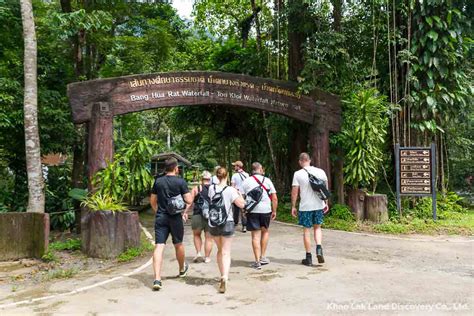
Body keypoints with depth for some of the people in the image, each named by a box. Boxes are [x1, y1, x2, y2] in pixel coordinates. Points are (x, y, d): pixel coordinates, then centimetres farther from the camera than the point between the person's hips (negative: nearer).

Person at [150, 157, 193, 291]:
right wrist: (193, 192, 11)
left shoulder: (158, 181, 4)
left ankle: (157, 279, -12)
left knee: (159, 246, -3)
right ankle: (182, 269, 40)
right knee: (178, 245, 18)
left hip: (160, 217, 2)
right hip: (176, 217, -2)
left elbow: (152, 201, 11)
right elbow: (189, 201, -9)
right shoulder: (181, 182, -8)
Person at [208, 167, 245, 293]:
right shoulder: (230, 190, -12)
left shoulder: (211, 188, -2)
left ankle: (223, 276, 29)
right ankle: (224, 277, -20)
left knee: (220, 250, 20)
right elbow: (241, 204, -13)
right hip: (227, 223, -3)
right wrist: (239, 193, 3)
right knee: (226, 252, -1)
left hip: (213, 223, 4)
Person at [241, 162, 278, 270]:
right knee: (265, 231, 22)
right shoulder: (267, 180, 2)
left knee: (255, 235, 4)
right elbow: (274, 198, 0)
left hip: (252, 210, -1)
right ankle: (263, 257, 26)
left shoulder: (246, 181, 2)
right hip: (266, 210, 1)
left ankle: (257, 262, 4)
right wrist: (274, 211, 9)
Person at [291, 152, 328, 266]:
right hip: (319, 205, 3)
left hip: (305, 207, -3)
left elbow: (294, 192, -7)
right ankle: (319, 248, -1)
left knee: (306, 230, 7)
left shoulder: (298, 174, -8)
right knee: (317, 227, 20)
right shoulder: (320, 172, 2)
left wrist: (293, 206, 2)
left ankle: (308, 258, 13)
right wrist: (326, 203, 19)